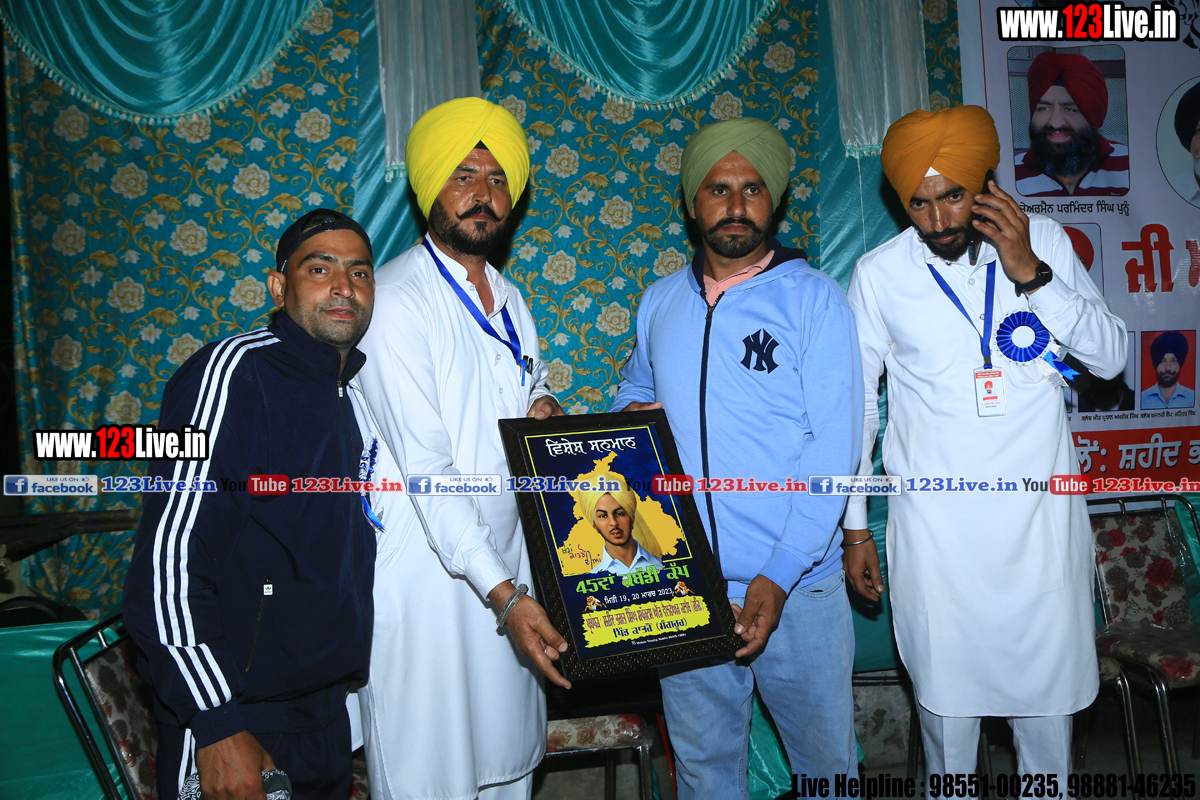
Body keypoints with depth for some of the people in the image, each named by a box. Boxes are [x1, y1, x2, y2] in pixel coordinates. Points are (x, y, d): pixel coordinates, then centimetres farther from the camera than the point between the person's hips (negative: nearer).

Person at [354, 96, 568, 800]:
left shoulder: (507, 296, 9)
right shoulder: (397, 300, -16)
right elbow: (426, 470, -22)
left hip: (506, 558, 7)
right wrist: (504, 595, -26)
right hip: (430, 571, -7)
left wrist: (544, 405, -2)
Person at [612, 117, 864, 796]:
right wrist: (631, 415, -2)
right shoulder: (660, 302, 8)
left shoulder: (814, 298, -5)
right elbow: (634, 388, 24)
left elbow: (833, 449, -11)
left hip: (797, 585, -3)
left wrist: (779, 577, -19)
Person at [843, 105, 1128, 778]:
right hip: (934, 523, -1)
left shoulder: (1044, 240, 0)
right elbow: (855, 403, 2)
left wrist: (1031, 272, -16)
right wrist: (854, 526, 4)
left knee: (1049, 687, 14)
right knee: (947, 690, 10)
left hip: (1041, 515, 2)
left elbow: (1112, 357, -2)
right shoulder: (880, 273, -5)